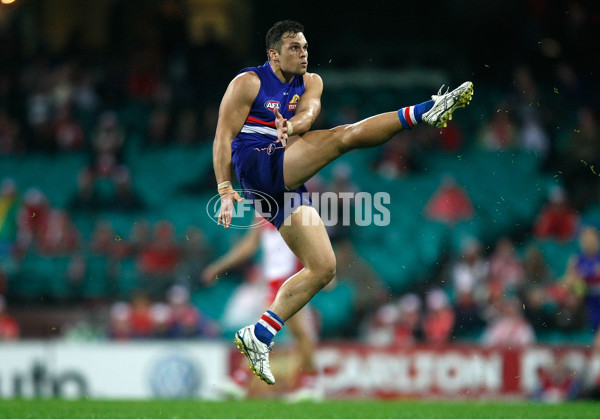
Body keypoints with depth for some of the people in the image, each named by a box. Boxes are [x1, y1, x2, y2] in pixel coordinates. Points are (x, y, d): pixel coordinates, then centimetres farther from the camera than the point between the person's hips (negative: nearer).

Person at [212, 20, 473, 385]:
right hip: (258, 166, -7)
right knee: (344, 135, -22)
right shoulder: (248, 83, 2)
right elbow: (223, 137, -4)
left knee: (323, 268, 2)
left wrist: (291, 126, -28)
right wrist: (225, 189, -14)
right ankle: (427, 111, -30)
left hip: (285, 186, 8)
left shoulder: (310, 82, 18)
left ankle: (259, 336, 1)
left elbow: (309, 113, -4)